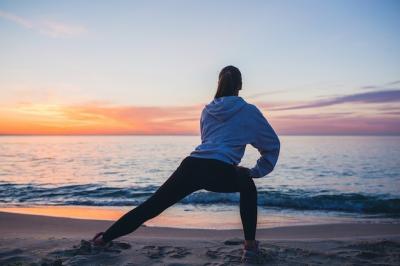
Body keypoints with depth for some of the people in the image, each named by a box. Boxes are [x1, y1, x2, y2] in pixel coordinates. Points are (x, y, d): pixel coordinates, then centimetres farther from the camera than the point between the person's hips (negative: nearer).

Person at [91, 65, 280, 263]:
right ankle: (250, 246, 26)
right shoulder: (249, 111, 14)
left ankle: (105, 238, 24)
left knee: (152, 205, 13)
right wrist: (258, 171, 31)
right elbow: (272, 143, 22)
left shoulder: (207, 110, 26)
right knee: (247, 184, 28)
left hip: (192, 165, 3)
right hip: (220, 172, -3)